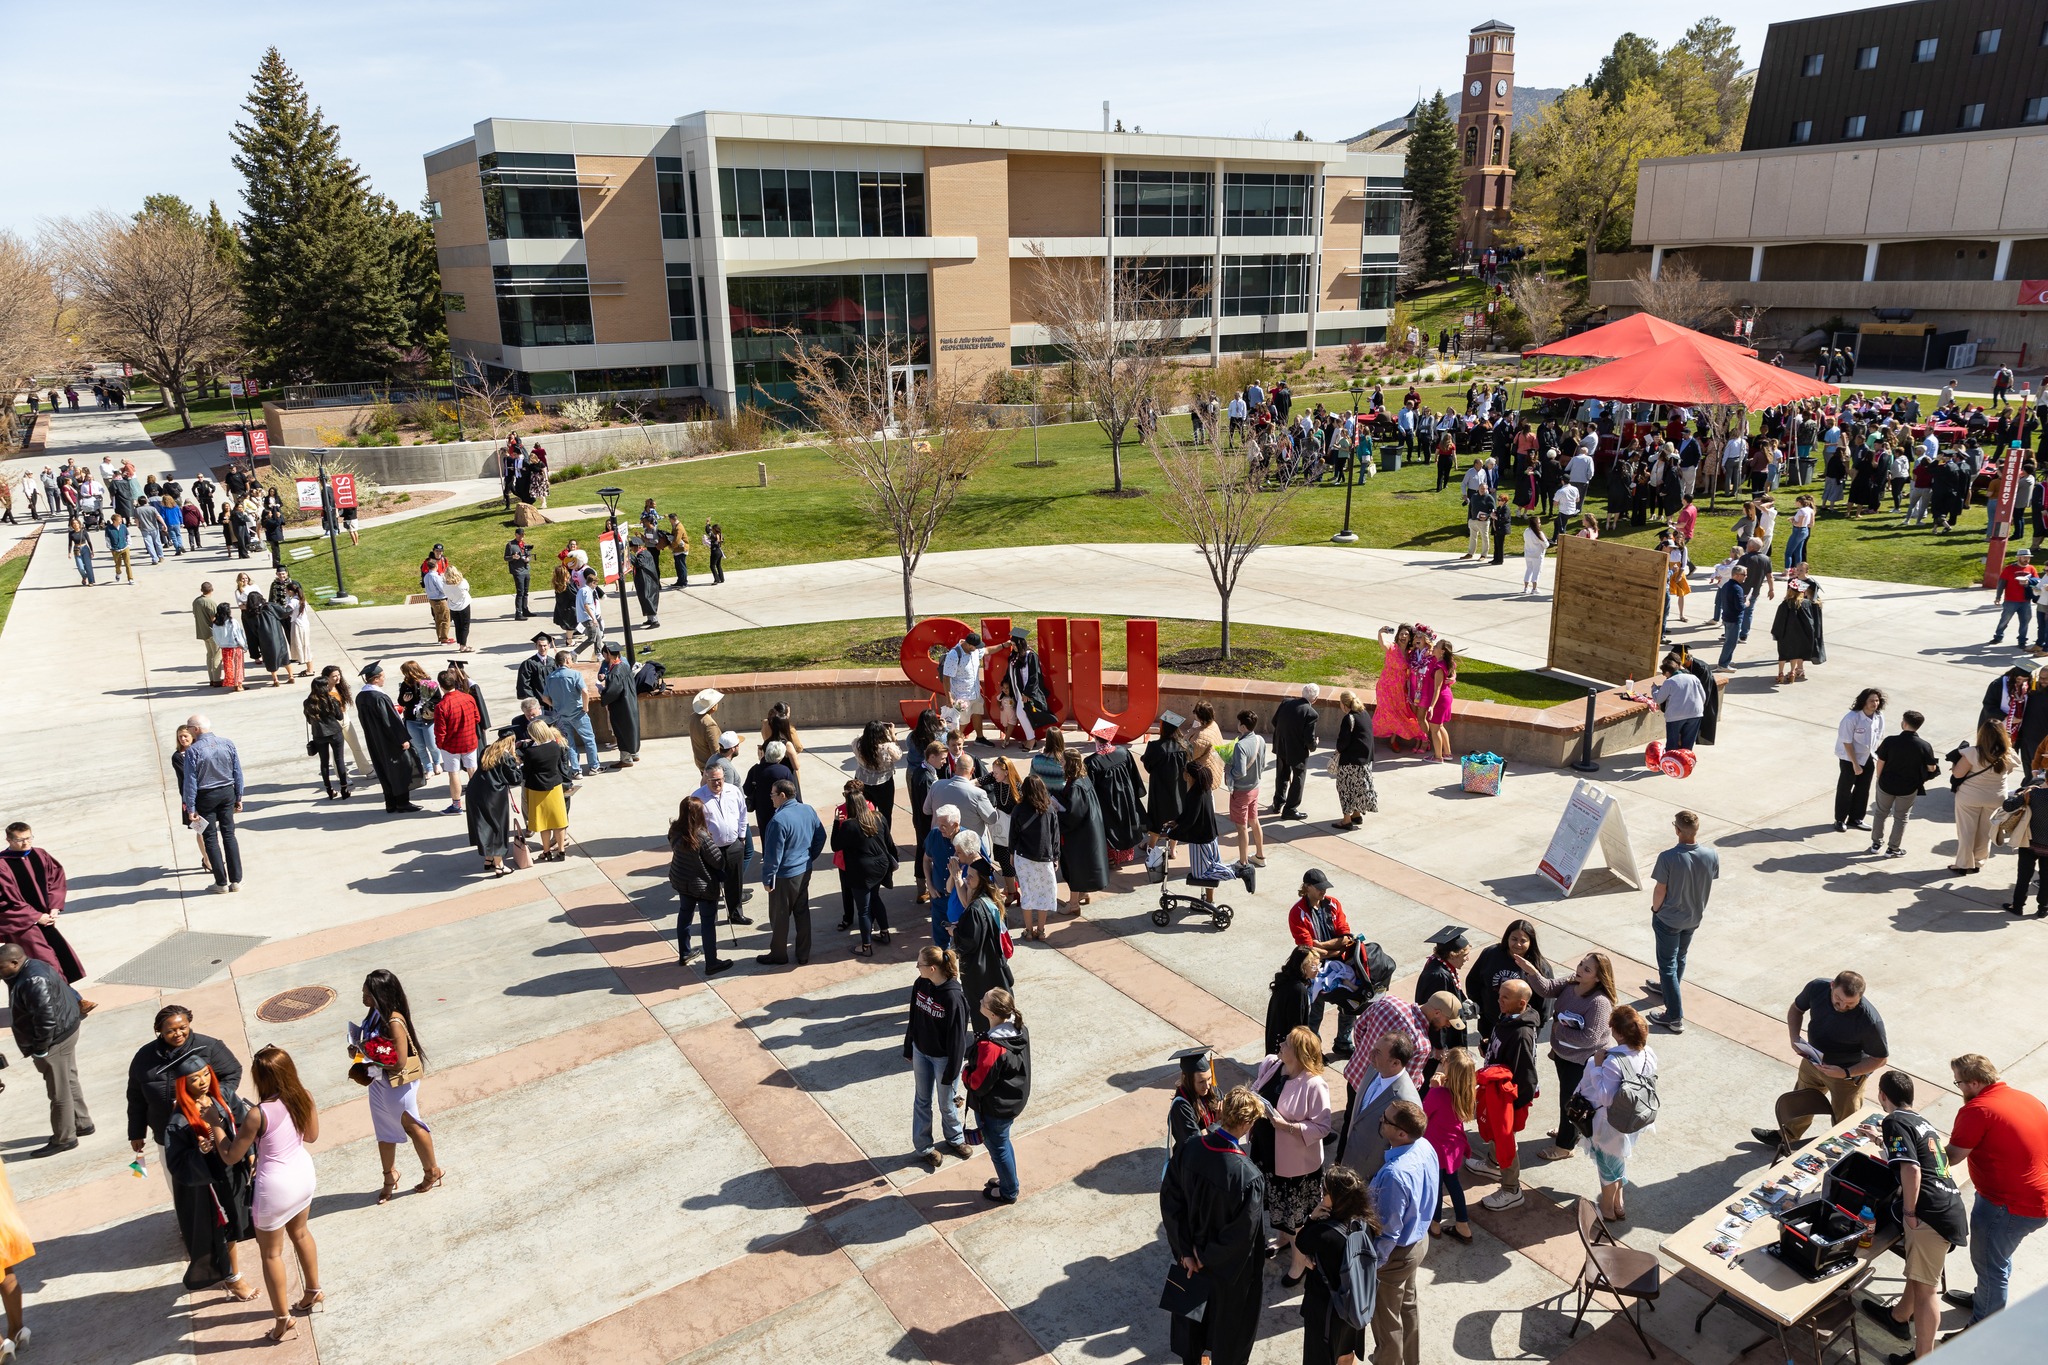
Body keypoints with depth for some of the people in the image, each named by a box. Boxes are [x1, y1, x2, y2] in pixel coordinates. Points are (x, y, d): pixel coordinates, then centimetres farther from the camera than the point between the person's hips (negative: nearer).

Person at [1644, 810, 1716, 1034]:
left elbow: (1660, 891, -20)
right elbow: (1709, 886, -2)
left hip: (1669, 919, -5)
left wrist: (1655, 910, 0)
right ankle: (1666, 989, 52)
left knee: (1668, 964, 8)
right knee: (1680, 957, 27)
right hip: (1694, 917, 5)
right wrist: (1698, 906, 15)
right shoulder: (1711, 856, -18)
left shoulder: (1668, 858, -31)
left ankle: (1675, 1017, 11)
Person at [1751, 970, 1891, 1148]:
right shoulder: (1817, 987, -24)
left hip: (1850, 1072, -5)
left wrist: (1846, 1073, -29)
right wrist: (1795, 1038, -17)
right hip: (1813, 1060, 5)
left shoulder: (1870, 1021, -35)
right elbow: (1796, 1009, -2)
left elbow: (1880, 1059, -19)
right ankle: (1787, 1137, 54)